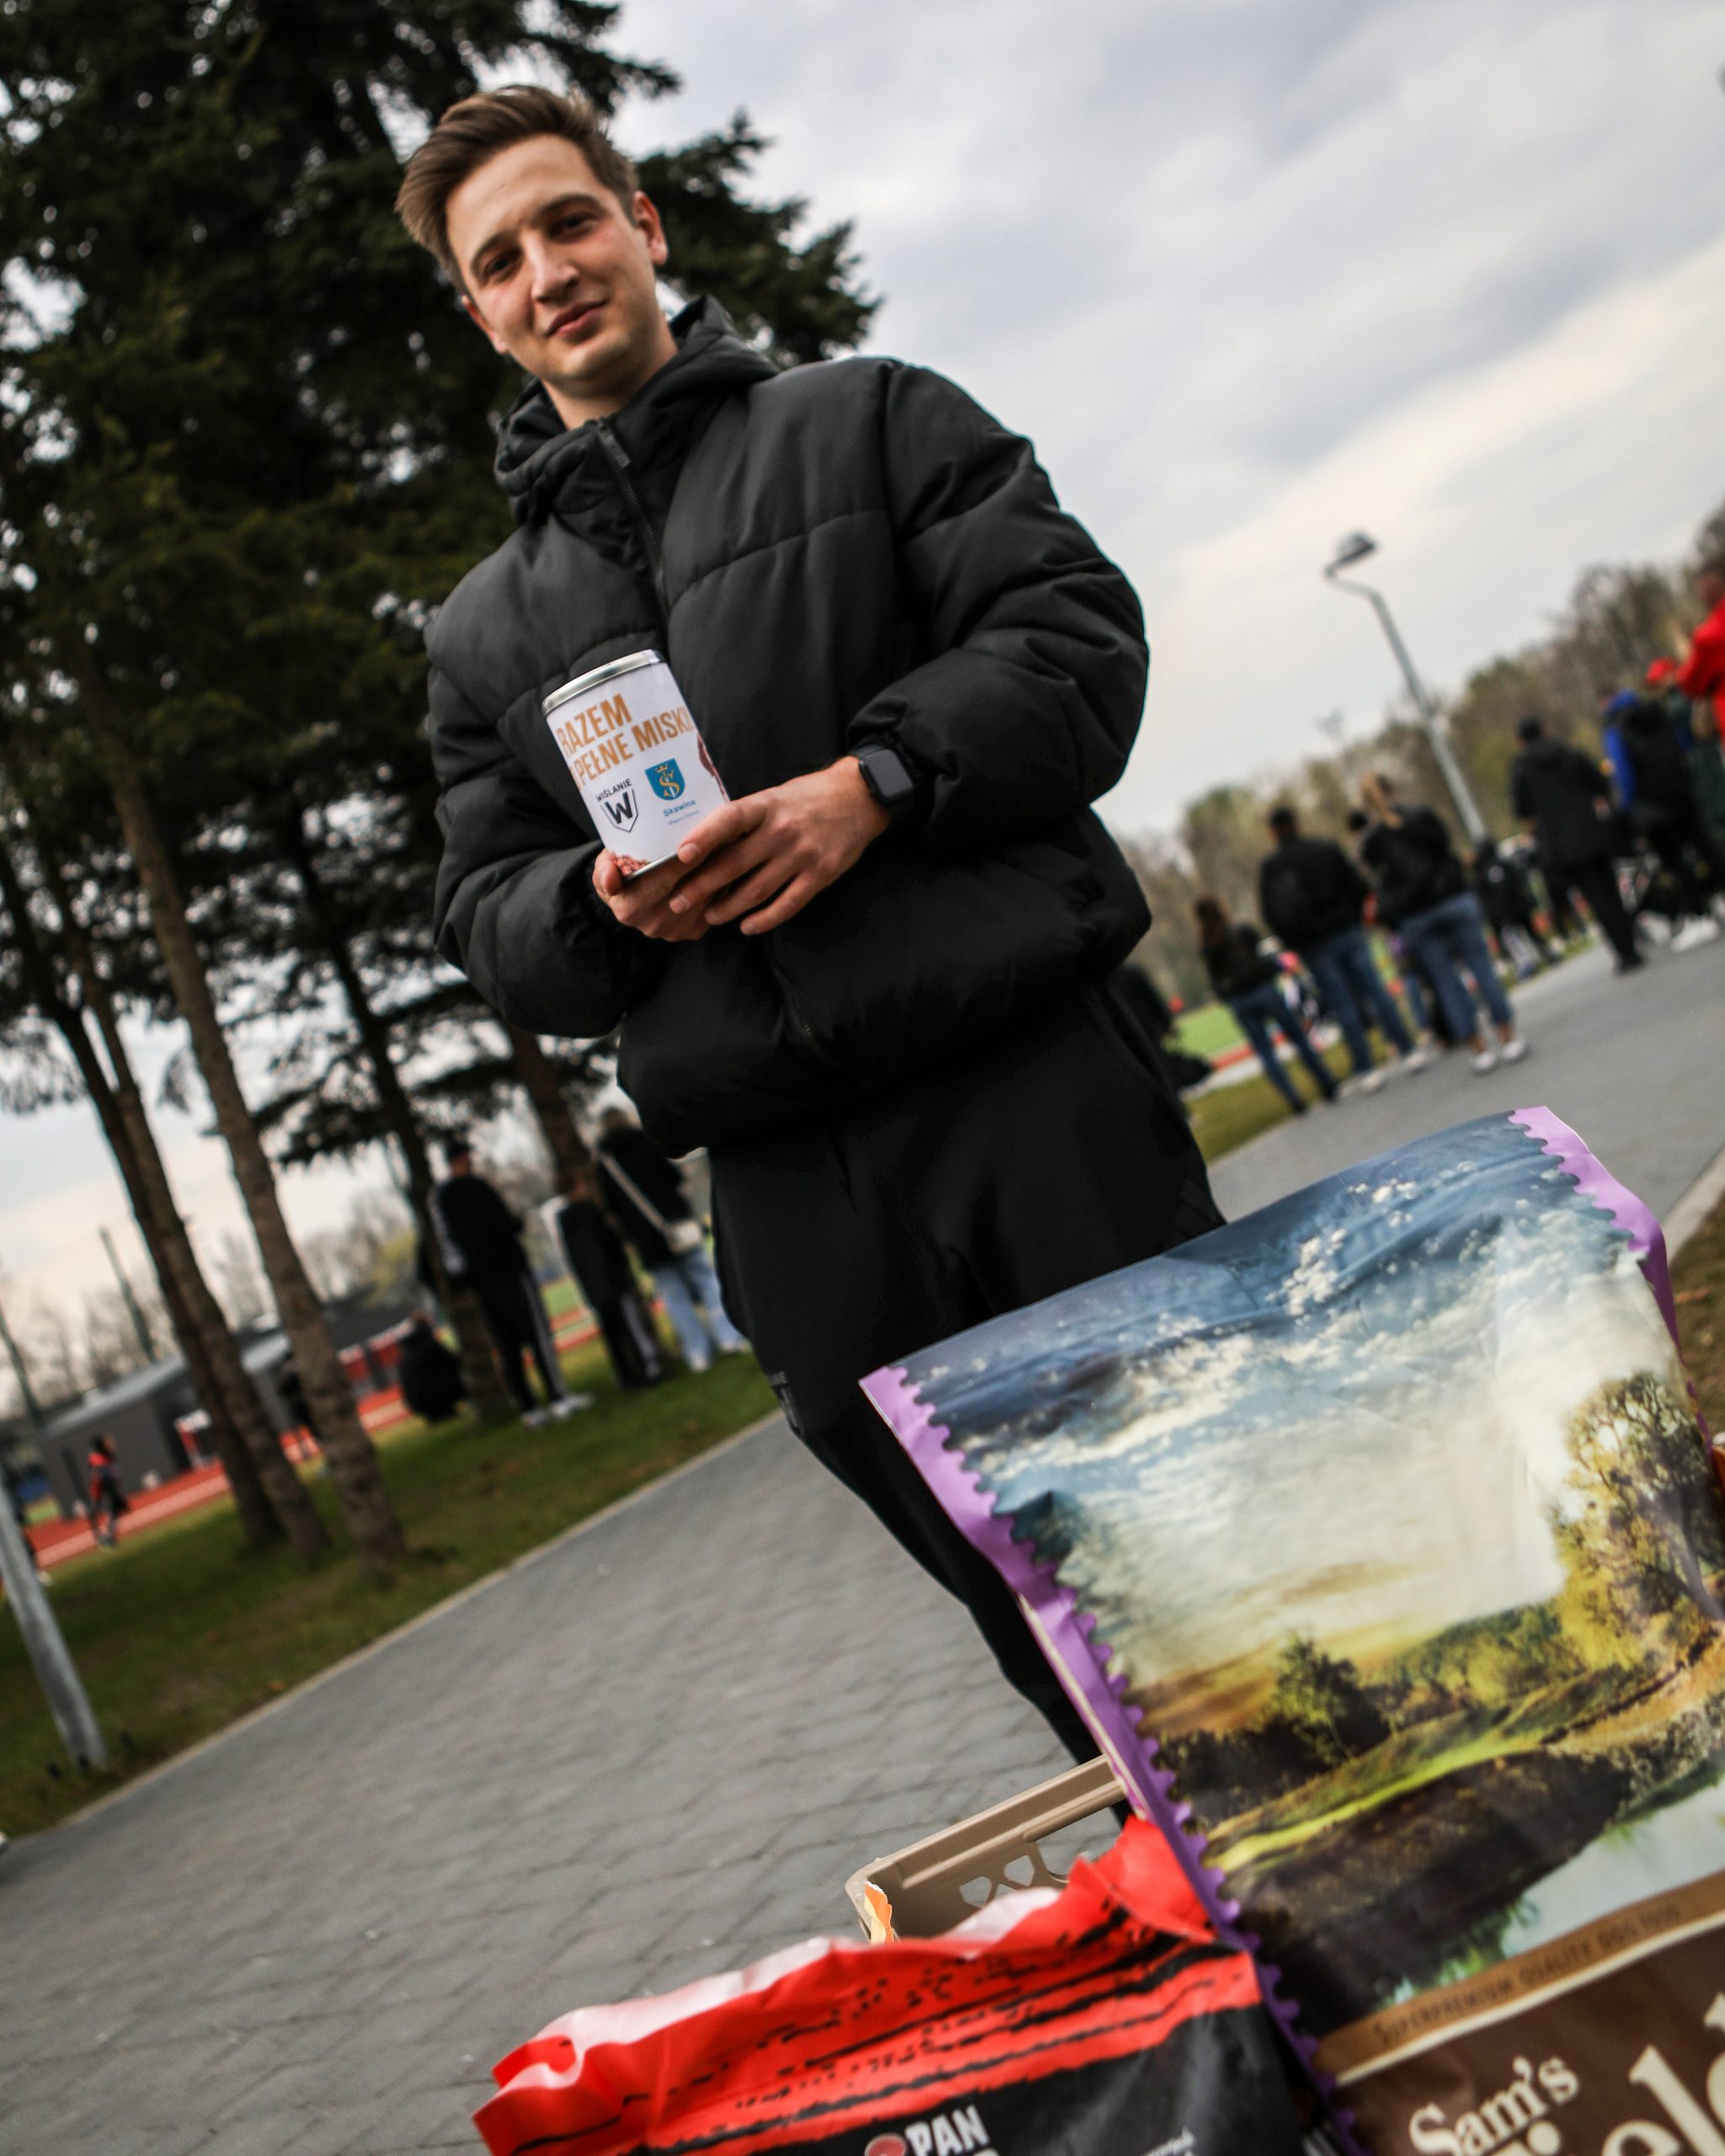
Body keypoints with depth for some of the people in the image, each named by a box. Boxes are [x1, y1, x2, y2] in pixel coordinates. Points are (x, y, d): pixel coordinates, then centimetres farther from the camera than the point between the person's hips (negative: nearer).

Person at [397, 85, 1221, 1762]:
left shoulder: (869, 418, 12)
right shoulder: (482, 632, 20)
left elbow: (1077, 631, 1)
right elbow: (489, 923, 15)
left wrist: (873, 781, -14)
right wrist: (604, 899, -8)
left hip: (1029, 1081, -2)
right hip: (791, 1196, 3)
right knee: (1053, 1640, 8)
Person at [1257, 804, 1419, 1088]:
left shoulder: (1270, 866, -5)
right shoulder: (1327, 849, 0)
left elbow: (1271, 915, -7)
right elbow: (1359, 887, 0)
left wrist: (1295, 943, 5)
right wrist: (1354, 920, 14)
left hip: (1315, 947, -2)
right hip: (1348, 932, 2)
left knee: (1342, 1006, 2)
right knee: (1375, 991, 7)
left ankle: (1365, 1069, 3)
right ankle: (1408, 1051, 8)